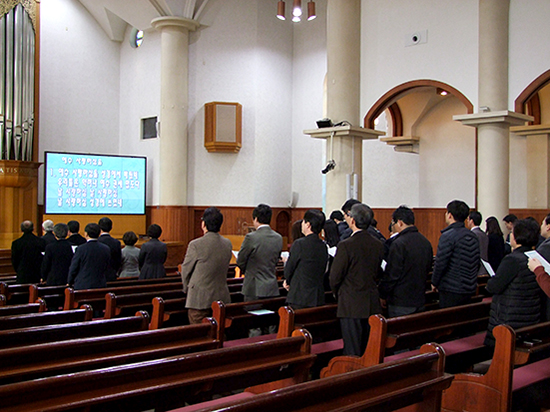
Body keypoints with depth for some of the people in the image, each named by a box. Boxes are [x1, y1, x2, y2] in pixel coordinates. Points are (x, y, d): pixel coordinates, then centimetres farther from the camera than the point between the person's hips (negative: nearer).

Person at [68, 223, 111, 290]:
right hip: (101, 285, 4)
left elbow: (73, 269, -3)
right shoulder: (106, 249, 0)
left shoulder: (80, 249, -11)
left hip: (82, 286, -4)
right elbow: (107, 268, 10)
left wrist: (70, 282, 13)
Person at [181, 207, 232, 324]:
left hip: (200, 299, -5)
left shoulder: (195, 245, -14)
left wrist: (187, 289, 16)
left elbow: (186, 270, -2)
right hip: (222, 298, 6)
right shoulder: (228, 244, 2)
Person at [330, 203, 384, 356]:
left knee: (352, 352, 1)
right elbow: (378, 274, 11)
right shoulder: (378, 245, 3)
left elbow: (335, 277, -11)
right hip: (372, 305, 6)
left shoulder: (346, 245, -16)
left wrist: (338, 295, 8)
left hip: (351, 305, -6)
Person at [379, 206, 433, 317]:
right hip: (420, 299, 7)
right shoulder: (426, 242, 6)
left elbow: (391, 274, -16)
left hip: (401, 303, -7)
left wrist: (383, 296, -4)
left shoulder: (399, 244, -18)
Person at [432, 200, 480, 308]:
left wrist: (434, 283, -2)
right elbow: (477, 264, 14)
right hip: (470, 290, 8)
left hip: (452, 291, -7)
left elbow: (440, 264, -16)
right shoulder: (473, 236, 8)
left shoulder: (448, 236, -15)